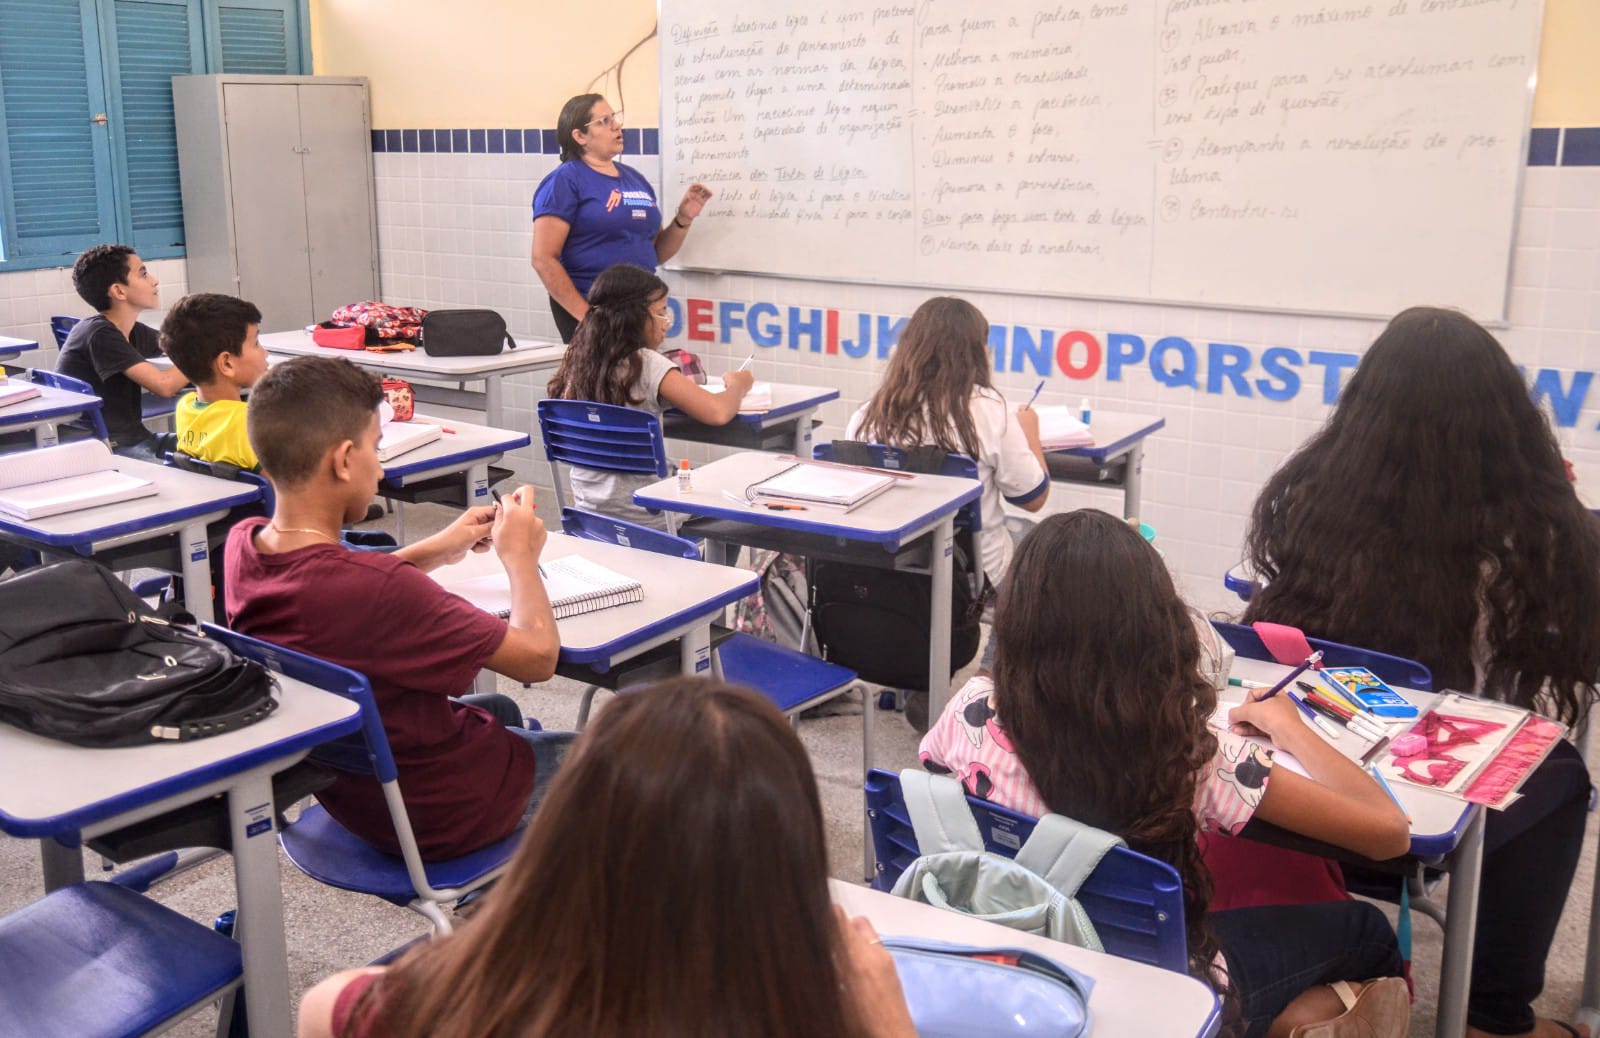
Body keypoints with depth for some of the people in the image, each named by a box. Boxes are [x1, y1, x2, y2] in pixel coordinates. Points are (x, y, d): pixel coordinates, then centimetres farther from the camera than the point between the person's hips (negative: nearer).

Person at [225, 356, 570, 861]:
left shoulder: (243, 544, -13)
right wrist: (519, 555, -9)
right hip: (441, 817, -8)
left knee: (500, 708, 33)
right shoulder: (380, 588, -37)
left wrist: (436, 549, 5)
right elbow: (538, 656, -25)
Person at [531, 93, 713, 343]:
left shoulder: (635, 178, 15)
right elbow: (544, 260, -13)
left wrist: (683, 218, 2)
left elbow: (656, 254, 19)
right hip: (589, 310, -6)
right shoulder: (565, 181, -6)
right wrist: (585, 315, -17)